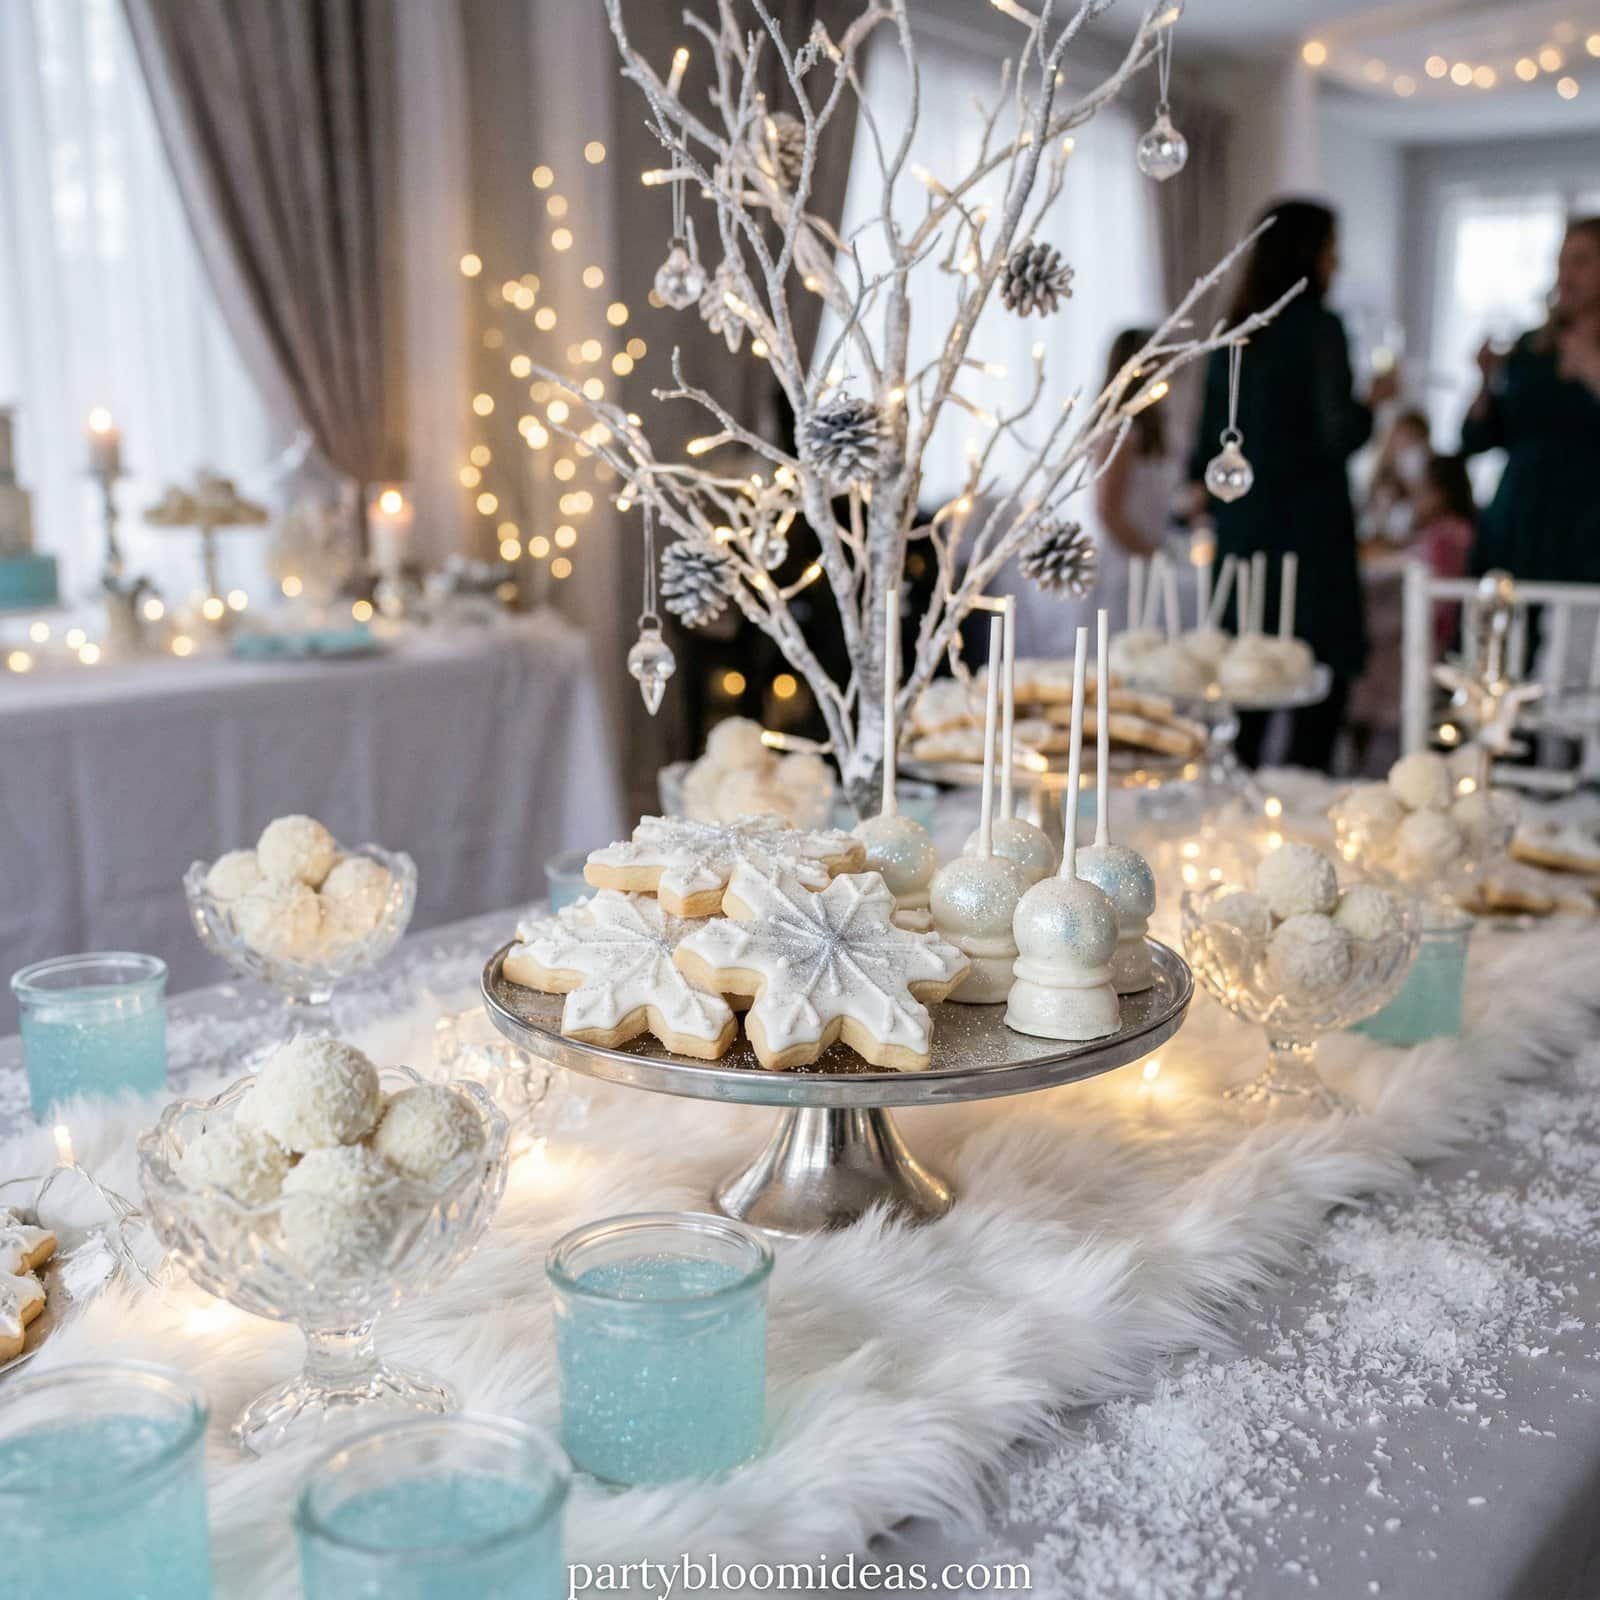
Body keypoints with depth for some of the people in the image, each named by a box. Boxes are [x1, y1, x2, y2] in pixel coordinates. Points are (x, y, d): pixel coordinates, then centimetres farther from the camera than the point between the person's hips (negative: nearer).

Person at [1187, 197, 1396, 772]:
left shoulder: (1233, 334, 9)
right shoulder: (1320, 327, -10)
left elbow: (1210, 432, 14)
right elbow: (1338, 434, -14)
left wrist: (1201, 482, 31)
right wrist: (1374, 400, 4)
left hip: (1241, 523, 7)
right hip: (1308, 524, -7)